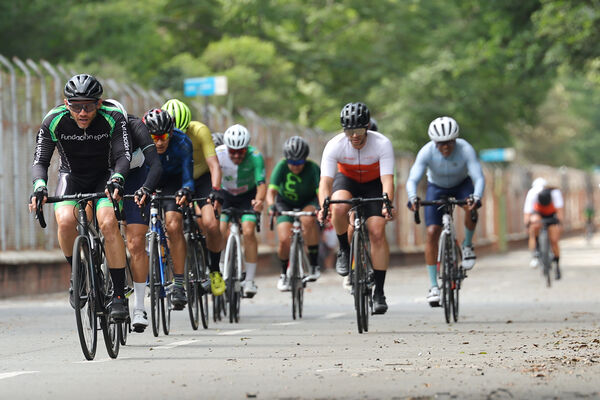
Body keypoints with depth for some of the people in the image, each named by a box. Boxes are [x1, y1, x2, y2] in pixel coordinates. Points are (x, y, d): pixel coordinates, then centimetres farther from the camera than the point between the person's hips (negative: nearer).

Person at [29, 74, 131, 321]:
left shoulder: (113, 118, -24)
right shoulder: (54, 121, -22)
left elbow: (123, 156, -28)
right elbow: (40, 161, -20)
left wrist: (116, 180, -48)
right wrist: (40, 186, -40)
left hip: (105, 176, -1)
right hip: (72, 176, 1)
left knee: (108, 222, -27)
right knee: (65, 220, -28)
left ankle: (119, 294, -18)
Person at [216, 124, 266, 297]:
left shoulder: (255, 156, -28)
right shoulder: (219, 154, -26)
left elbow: (261, 183, -37)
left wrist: (259, 200, -57)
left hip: (248, 196, -1)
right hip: (225, 194, 1)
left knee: (248, 231, -21)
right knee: (219, 232, -18)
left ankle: (249, 280, -13)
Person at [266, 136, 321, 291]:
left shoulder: (312, 168, -26)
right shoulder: (282, 167, -24)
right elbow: (271, 191, -31)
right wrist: (271, 206, -51)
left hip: (308, 202, -1)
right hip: (286, 204, 1)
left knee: (308, 220, -36)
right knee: (284, 240, -18)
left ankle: (314, 266, -24)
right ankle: (284, 274, 12)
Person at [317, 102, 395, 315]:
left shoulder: (382, 144, -30)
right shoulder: (335, 146, -28)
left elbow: (387, 180, -36)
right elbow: (325, 181, -33)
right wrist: (323, 207, -51)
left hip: (373, 183, 0)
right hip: (346, 179, 0)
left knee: (377, 233, -16)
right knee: (338, 208, -35)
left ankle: (379, 293, -9)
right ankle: (345, 251, -7)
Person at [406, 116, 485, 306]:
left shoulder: (465, 149, -31)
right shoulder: (427, 152, -30)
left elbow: (479, 178, -37)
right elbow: (412, 180, -36)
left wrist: (476, 197, -57)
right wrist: (412, 198, -57)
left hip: (462, 185, 0)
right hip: (437, 188, 0)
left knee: (472, 207, -34)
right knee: (432, 232, -15)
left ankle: (467, 245, -5)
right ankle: (433, 286, -8)